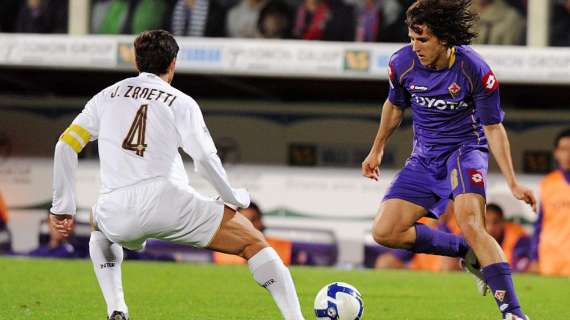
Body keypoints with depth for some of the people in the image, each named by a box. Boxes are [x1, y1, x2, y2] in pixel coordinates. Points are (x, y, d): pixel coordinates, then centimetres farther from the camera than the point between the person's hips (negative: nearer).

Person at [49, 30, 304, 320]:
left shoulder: (107, 96, 20)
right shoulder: (181, 102, 10)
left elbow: (65, 145, 15)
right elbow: (205, 159, -3)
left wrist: (62, 207, 20)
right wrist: (234, 198, 13)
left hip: (118, 216, 3)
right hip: (168, 202, -3)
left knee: (99, 226, 41)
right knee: (254, 243, 7)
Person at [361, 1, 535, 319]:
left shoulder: (475, 70, -21)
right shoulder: (402, 63, -10)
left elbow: (493, 127, -11)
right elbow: (395, 106, 13)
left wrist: (513, 182, -16)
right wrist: (377, 150, 24)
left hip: (465, 149, -5)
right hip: (425, 158, 5)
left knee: (471, 226, -30)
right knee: (385, 232, -9)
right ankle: (469, 252, 5)